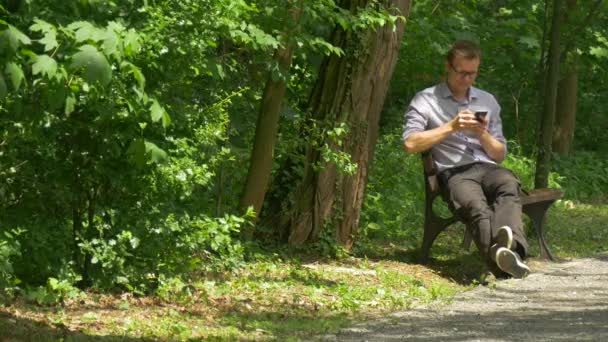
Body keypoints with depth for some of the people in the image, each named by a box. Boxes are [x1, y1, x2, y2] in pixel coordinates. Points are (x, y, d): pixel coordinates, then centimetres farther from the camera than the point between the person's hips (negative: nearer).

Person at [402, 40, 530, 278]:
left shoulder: (487, 102, 26)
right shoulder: (425, 101, 14)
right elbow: (410, 144, -2)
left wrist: (483, 134, 5)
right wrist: (451, 127, -6)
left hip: (487, 169, 3)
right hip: (454, 172, -3)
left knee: (508, 183, -36)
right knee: (476, 206, -38)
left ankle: (507, 246, -64)